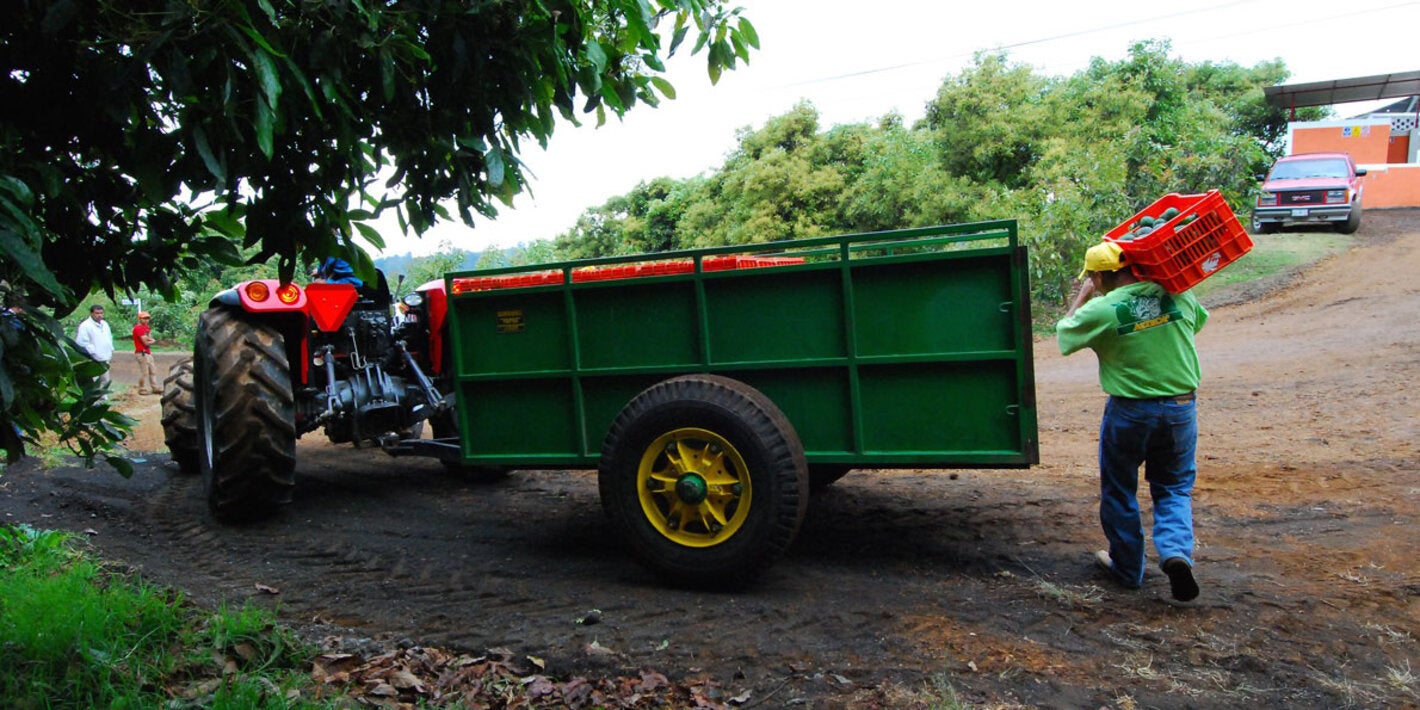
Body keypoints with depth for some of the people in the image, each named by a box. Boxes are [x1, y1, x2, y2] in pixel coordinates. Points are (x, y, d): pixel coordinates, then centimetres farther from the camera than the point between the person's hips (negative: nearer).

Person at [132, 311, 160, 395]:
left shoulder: (147, 327, 15)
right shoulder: (138, 328, -14)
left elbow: (150, 339, 9)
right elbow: (146, 342, -18)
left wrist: (148, 339, -13)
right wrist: (152, 341, 2)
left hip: (148, 353, 10)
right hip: (142, 353, -10)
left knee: (153, 371, 15)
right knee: (144, 372, -6)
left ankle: (155, 387, 21)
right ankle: (143, 389, 2)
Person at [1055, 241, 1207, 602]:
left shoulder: (1101, 310, -16)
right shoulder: (1178, 295, -3)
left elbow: (1063, 335, 1)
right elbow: (1199, 320, 19)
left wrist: (1082, 296, 12)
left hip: (1128, 411, -3)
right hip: (1181, 408, 4)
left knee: (1119, 491, 15)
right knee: (1174, 488, 18)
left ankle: (1127, 568, 26)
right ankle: (1176, 551, -6)